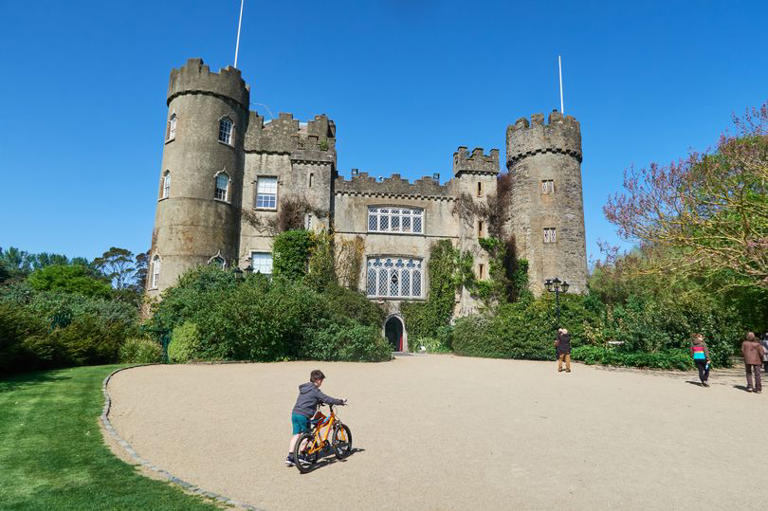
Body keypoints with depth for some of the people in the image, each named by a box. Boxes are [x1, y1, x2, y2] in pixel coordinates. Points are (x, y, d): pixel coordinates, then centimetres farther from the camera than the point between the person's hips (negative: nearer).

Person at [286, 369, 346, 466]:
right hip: (303, 415, -8)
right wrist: (341, 401, -2)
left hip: (294, 413, 8)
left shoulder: (304, 388, 15)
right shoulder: (315, 390, -10)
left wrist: (320, 401, 30)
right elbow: (327, 399, -10)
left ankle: (290, 457, 11)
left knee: (296, 435, 12)